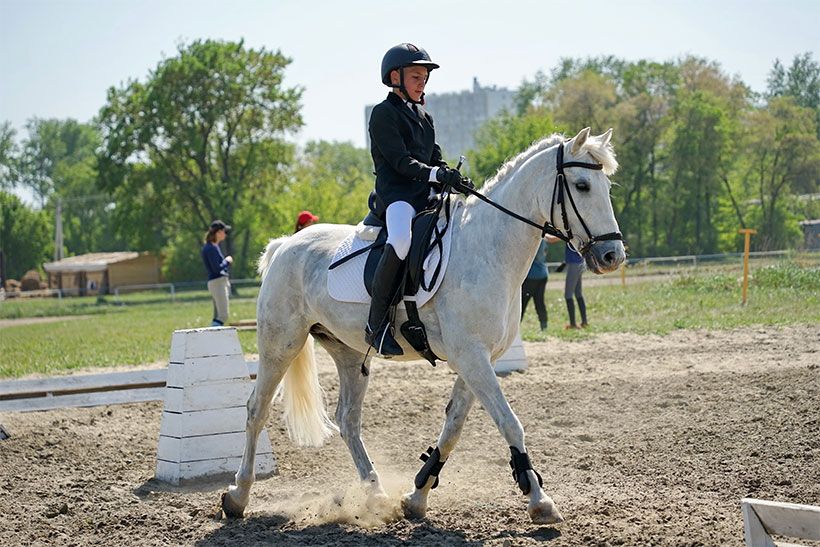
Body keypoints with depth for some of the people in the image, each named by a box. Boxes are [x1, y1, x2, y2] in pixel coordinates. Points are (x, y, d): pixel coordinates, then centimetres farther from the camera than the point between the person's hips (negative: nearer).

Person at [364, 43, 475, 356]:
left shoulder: (424, 118, 24)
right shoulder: (383, 114, -1)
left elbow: (436, 160, 19)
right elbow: (401, 161, -12)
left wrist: (456, 181, -2)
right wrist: (436, 174, -25)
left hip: (426, 195, 9)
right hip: (396, 193, -8)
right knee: (401, 241, -38)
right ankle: (376, 324, -32)